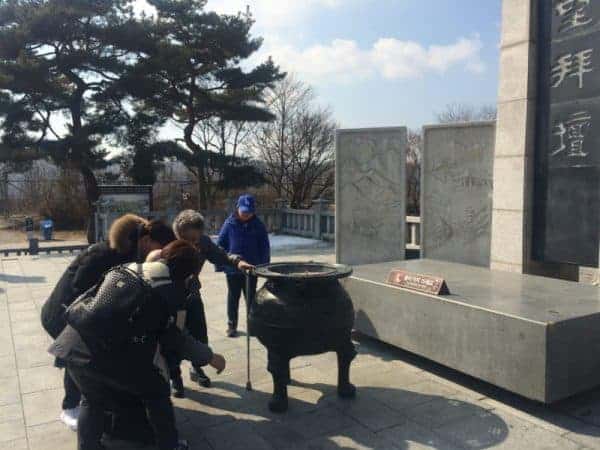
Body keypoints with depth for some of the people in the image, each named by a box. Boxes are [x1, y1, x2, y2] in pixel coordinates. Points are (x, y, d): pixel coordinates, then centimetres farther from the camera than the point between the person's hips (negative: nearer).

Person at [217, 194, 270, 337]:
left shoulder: (258, 225, -3)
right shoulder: (230, 223, -7)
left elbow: (265, 247, 1)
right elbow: (220, 244, -3)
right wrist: (220, 264, -6)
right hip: (232, 268, 0)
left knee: (251, 297, 13)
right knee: (233, 297, 12)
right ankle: (232, 325, 24)